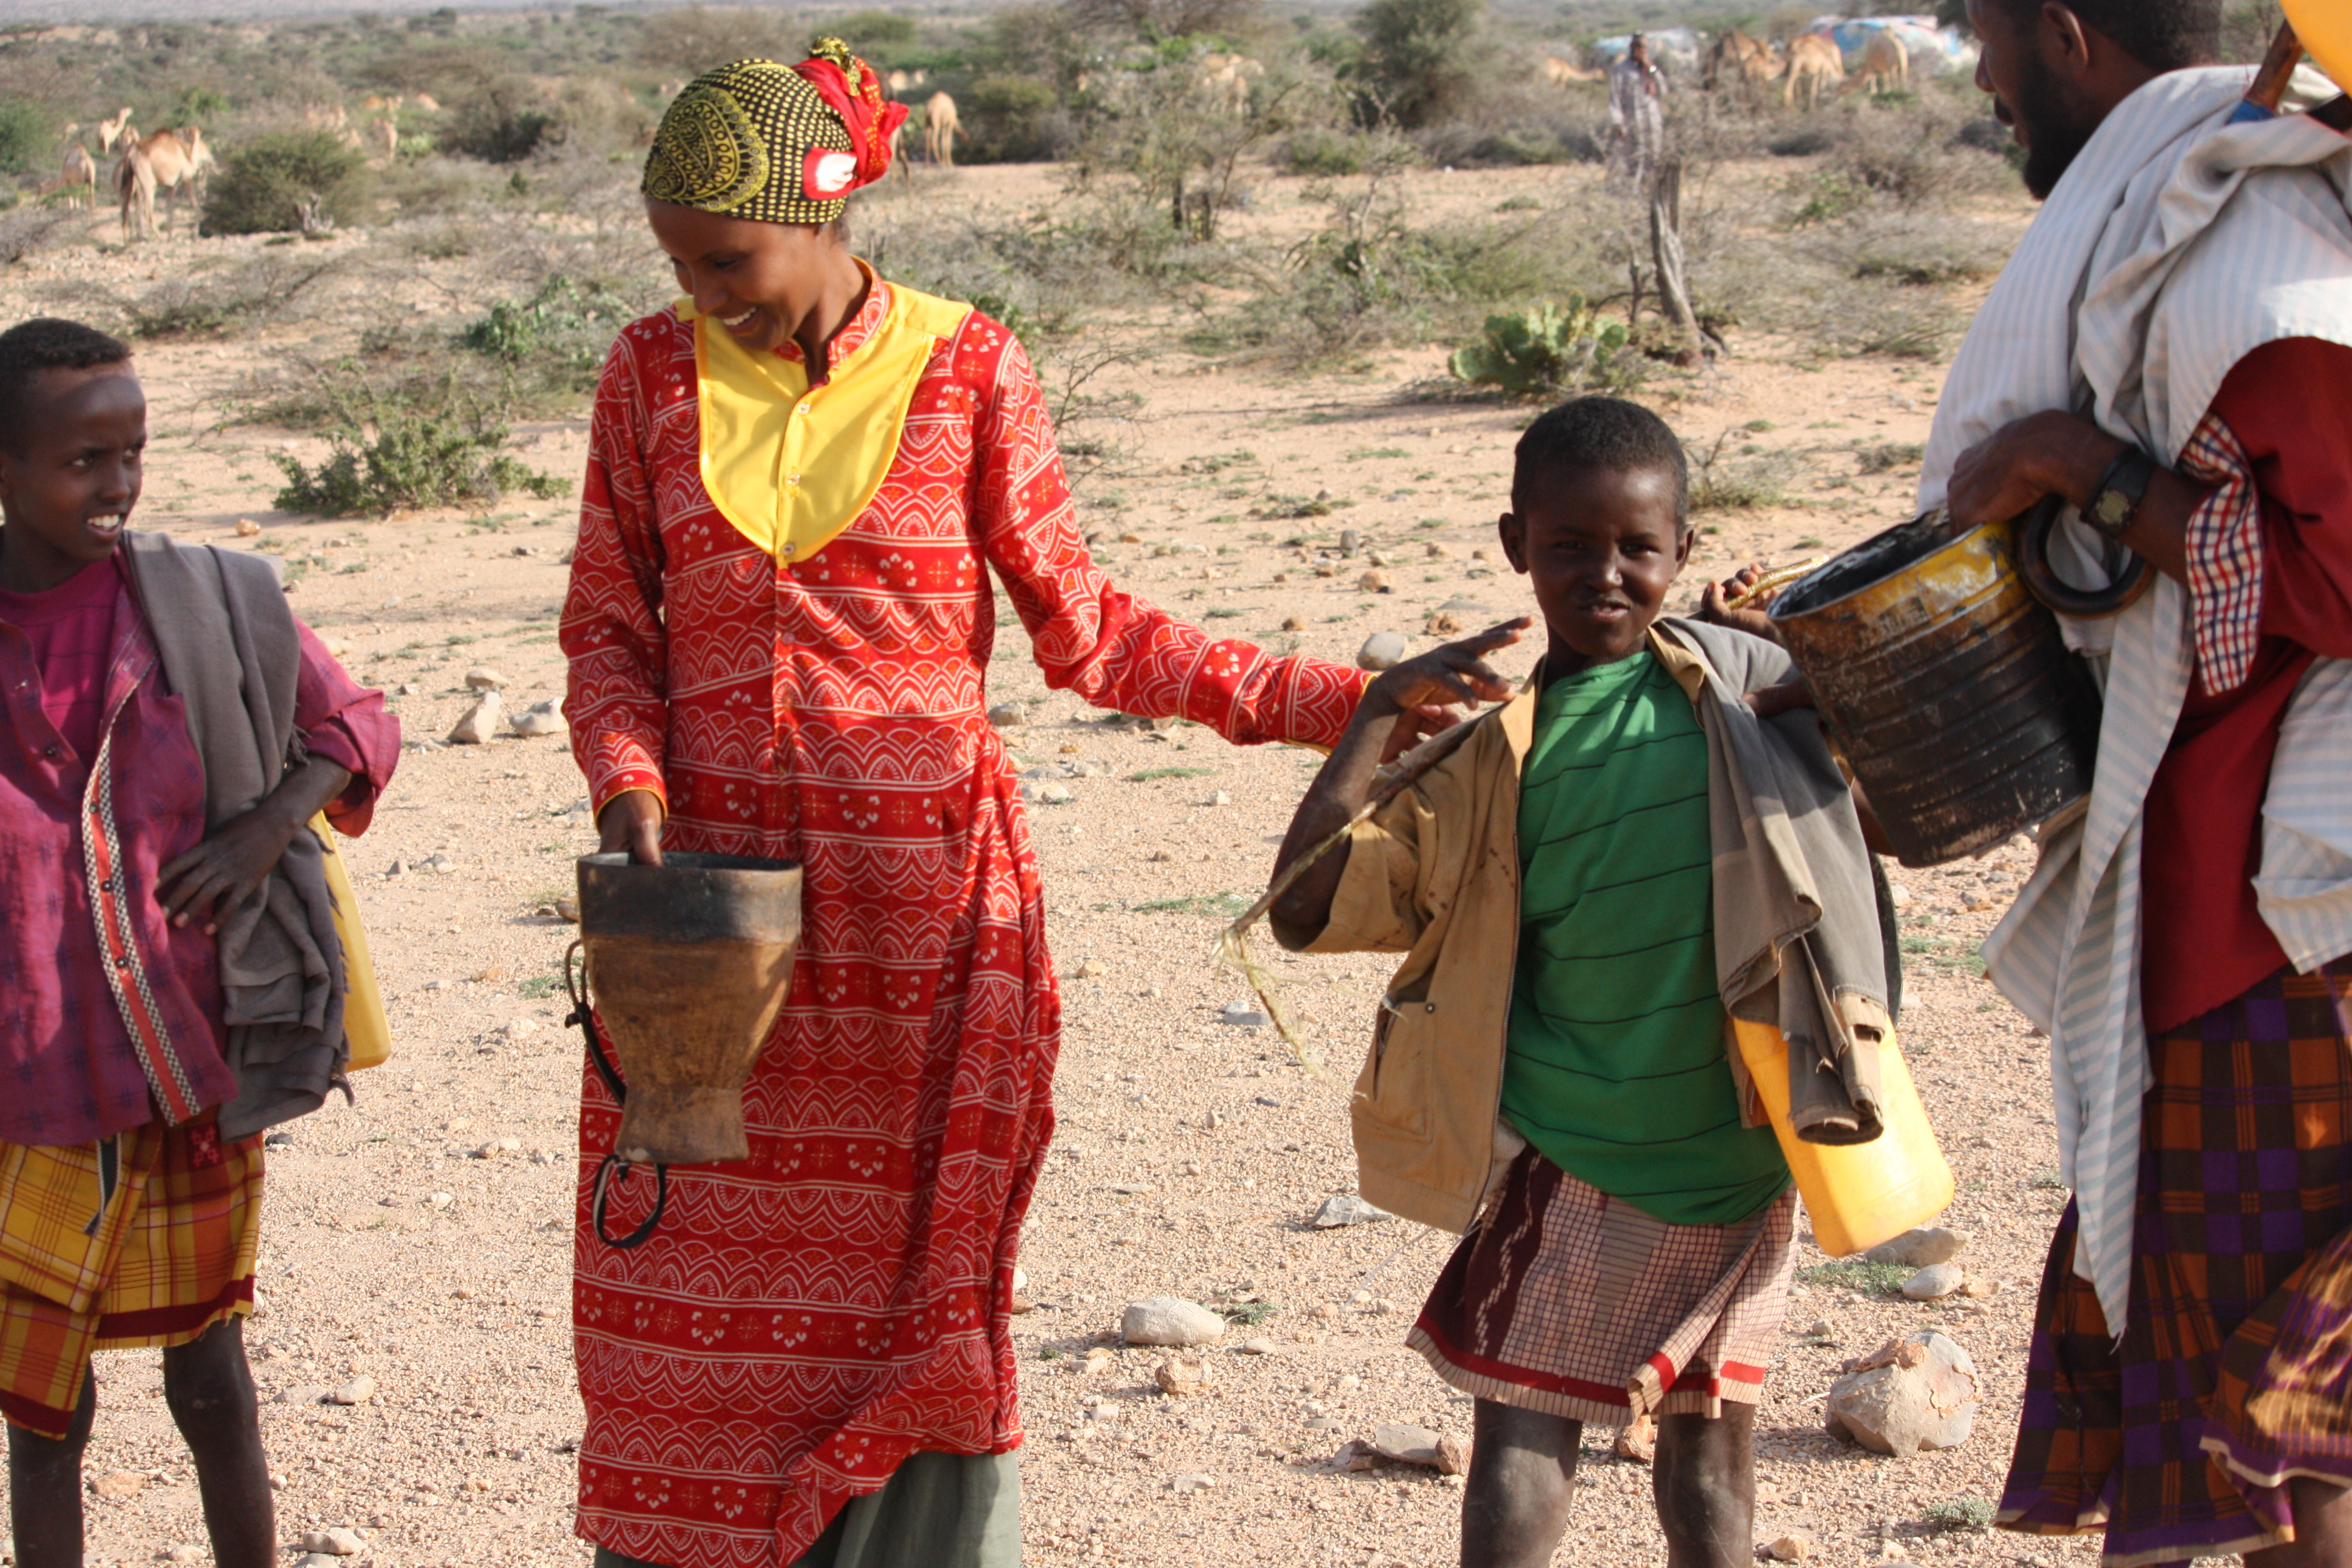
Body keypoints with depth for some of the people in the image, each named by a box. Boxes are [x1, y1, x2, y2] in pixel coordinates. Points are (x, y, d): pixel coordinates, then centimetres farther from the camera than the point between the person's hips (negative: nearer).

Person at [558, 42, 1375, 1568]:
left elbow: (1082, 630, 1)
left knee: (913, 1296, 0)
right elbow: (610, 624, 9)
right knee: (691, 1299, 4)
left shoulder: (967, 372, -3)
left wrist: (1337, 700, -6)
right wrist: (630, 784, -11)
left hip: (920, 905, -2)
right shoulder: (656, 373, 4)